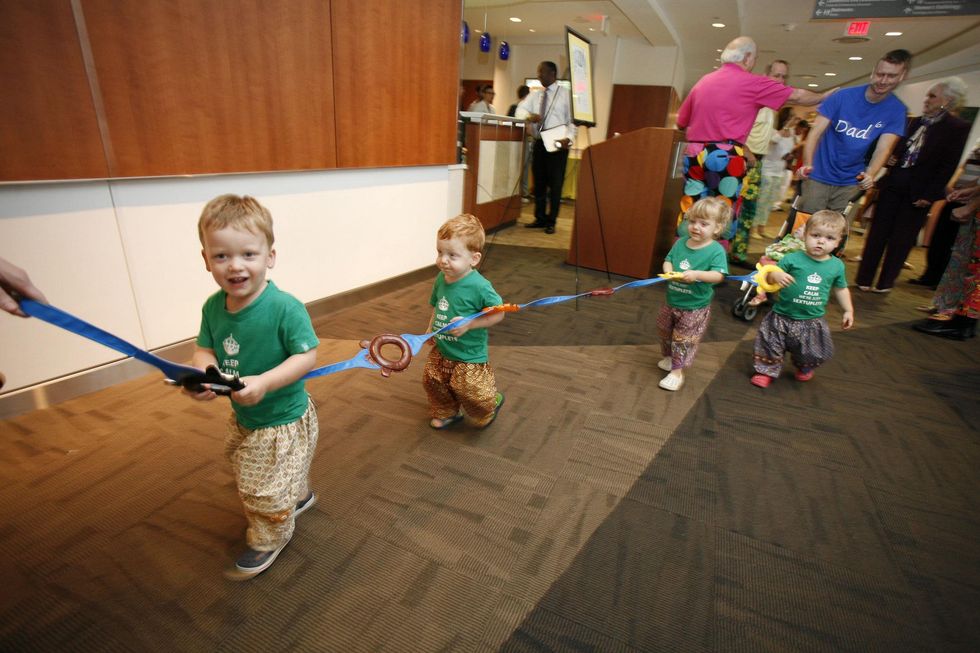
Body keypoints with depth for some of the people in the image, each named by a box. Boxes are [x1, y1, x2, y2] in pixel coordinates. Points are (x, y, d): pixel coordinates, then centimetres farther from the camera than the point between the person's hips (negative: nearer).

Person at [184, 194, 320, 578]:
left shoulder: (284, 308, -29)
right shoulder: (213, 307, -8)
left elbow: (308, 355, -27)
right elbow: (205, 349, 0)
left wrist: (265, 382, -37)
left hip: (283, 420, -8)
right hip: (244, 418, 8)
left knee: (264, 490, 9)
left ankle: (269, 540, 41)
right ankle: (299, 496, 60)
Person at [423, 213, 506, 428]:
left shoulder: (479, 286, -26)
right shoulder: (441, 279, -5)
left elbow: (498, 313, -19)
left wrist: (469, 324, -26)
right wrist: (431, 329, 5)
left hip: (469, 356, -6)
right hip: (441, 350, 7)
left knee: (470, 392, 3)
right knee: (432, 381, 16)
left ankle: (493, 403, 37)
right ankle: (447, 413, 42)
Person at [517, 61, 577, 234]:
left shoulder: (566, 94, -2)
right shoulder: (535, 95, 14)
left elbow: (573, 121, -7)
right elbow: (520, 109, 8)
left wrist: (568, 138, -24)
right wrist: (529, 116, -15)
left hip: (557, 145, -5)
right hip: (539, 143, 5)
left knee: (555, 184, -2)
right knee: (539, 183, 9)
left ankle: (551, 222, 7)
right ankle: (540, 218, 20)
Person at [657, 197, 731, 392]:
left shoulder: (716, 250, -17)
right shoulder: (681, 242, -2)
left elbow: (719, 275, -25)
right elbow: (668, 260, 4)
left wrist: (697, 274, -41)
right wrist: (668, 270, -19)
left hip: (695, 307, -5)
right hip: (672, 302, 6)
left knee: (684, 340, 5)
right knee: (665, 332, 23)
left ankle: (677, 372, 19)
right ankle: (669, 357, 48)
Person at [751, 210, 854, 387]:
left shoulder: (837, 266, 0)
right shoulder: (792, 259, -12)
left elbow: (840, 289, 15)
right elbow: (769, 277, -10)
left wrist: (848, 310, 14)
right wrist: (775, 275, -32)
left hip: (813, 321, 3)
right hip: (783, 316, -3)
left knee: (816, 353, 13)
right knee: (770, 346, 3)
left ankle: (805, 368, 45)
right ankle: (767, 371, 28)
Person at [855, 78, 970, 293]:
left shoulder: (958, 128, -5)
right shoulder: (915, 122, 10)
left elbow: (949, 166, -9)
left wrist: (930, 195, -14)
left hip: (918, 192, -4)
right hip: (893, 185, 4)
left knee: (902, 239, 3)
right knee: (877, 232, 3)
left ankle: (885, 283, 13)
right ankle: (864, 278, 9)